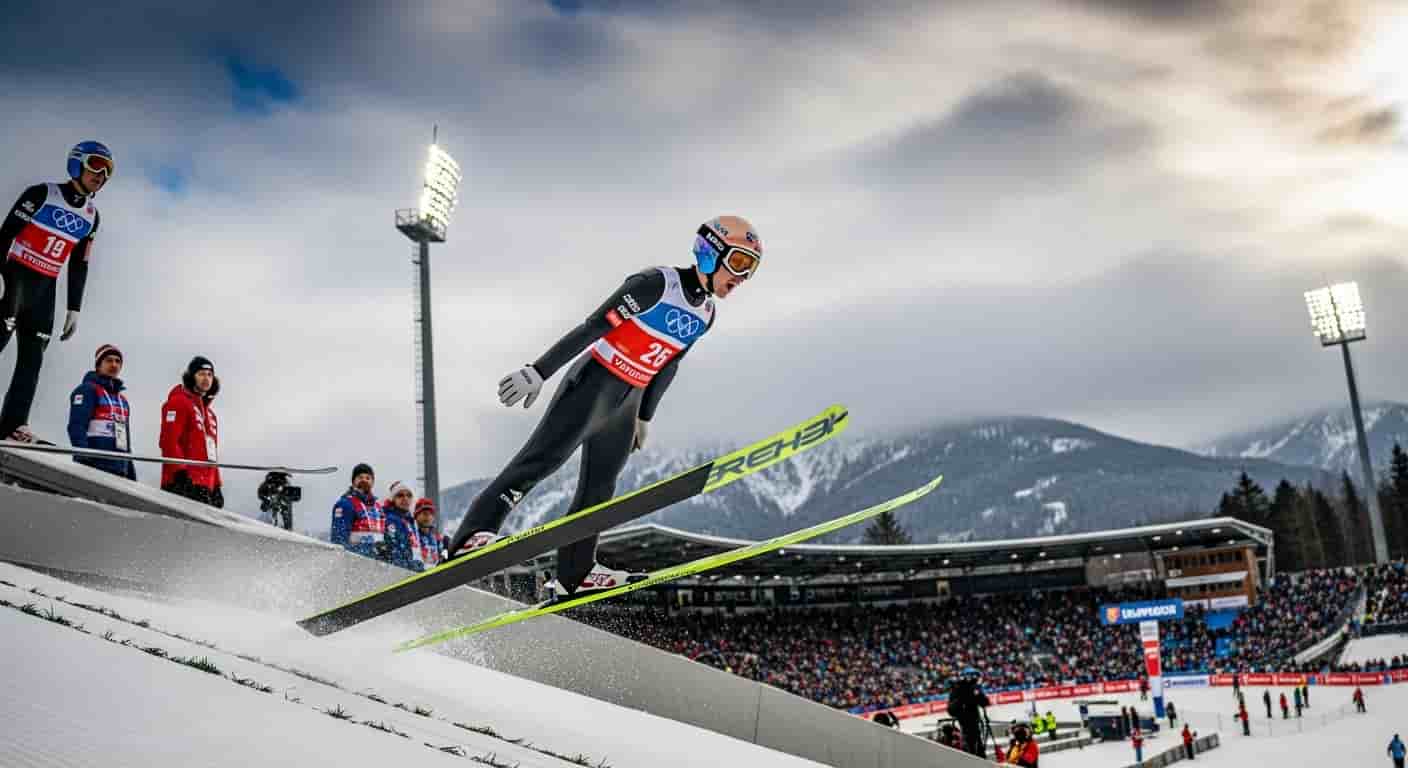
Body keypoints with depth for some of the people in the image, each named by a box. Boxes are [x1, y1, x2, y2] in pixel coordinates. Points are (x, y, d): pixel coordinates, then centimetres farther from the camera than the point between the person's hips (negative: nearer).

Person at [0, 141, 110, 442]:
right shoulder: (42, 194, -6)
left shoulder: (91, 217, 11)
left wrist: (74, 309, 12)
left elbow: (79, 267, 15)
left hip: (45, 288, 6)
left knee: (32, 358, -1)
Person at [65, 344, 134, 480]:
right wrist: (83, 458, -23)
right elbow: (76, 427, -10)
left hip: (120, 471, 8)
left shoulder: (123, 401, 25)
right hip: (94, 467, -7)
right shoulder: (87, 390, 2)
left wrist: (131, 474, 20)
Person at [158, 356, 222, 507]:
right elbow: (169, 441, -12)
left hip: (206, 486, 8)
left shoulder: (209, 411, 26)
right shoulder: (178, 402, 0)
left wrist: (216, 486, 21)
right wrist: (180, 472, -21)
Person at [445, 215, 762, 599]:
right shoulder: (656, 283, -15)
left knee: (599, 488, 10)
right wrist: (538, 372, -21)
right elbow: (592, 327, -18)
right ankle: (471, 536, -22)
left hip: (625, 403, 8)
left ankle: (573, 574, 18)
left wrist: (645, 415, 26)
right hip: (593, 384, -8)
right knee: (542, 459, -19)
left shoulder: (705, 315, 9)